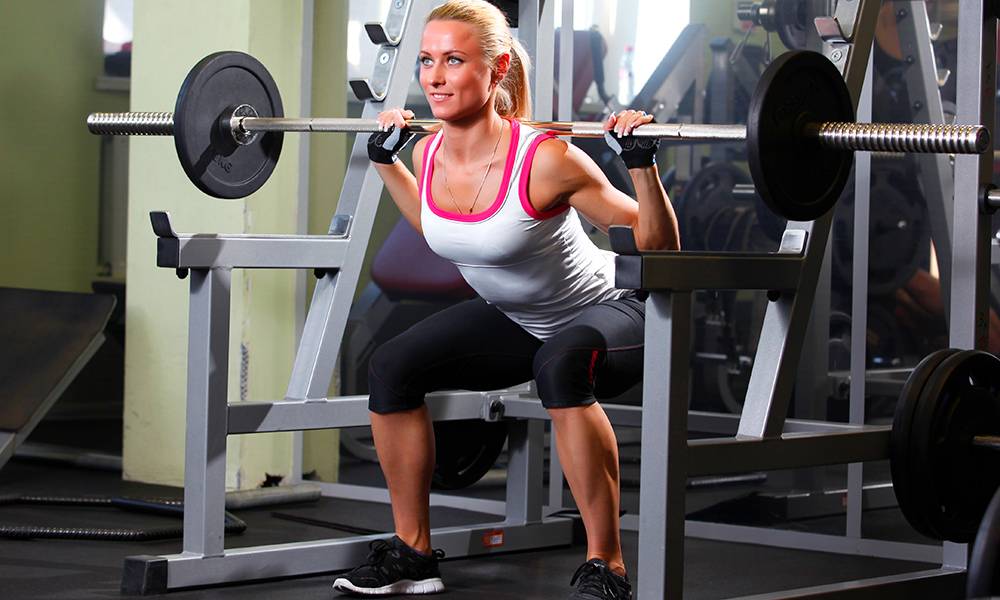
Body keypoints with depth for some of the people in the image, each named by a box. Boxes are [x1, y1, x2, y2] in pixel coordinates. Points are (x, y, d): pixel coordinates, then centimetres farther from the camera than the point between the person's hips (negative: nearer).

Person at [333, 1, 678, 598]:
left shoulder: (543, 159, -31)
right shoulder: (430, 155, -12)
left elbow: (660, 249, -23)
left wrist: (643, 163, -37)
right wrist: (386, 159, 10)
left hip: (610, 310, -7)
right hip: (516, 319, 7)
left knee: (560, 366, -39)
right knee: (392, 367, -6)